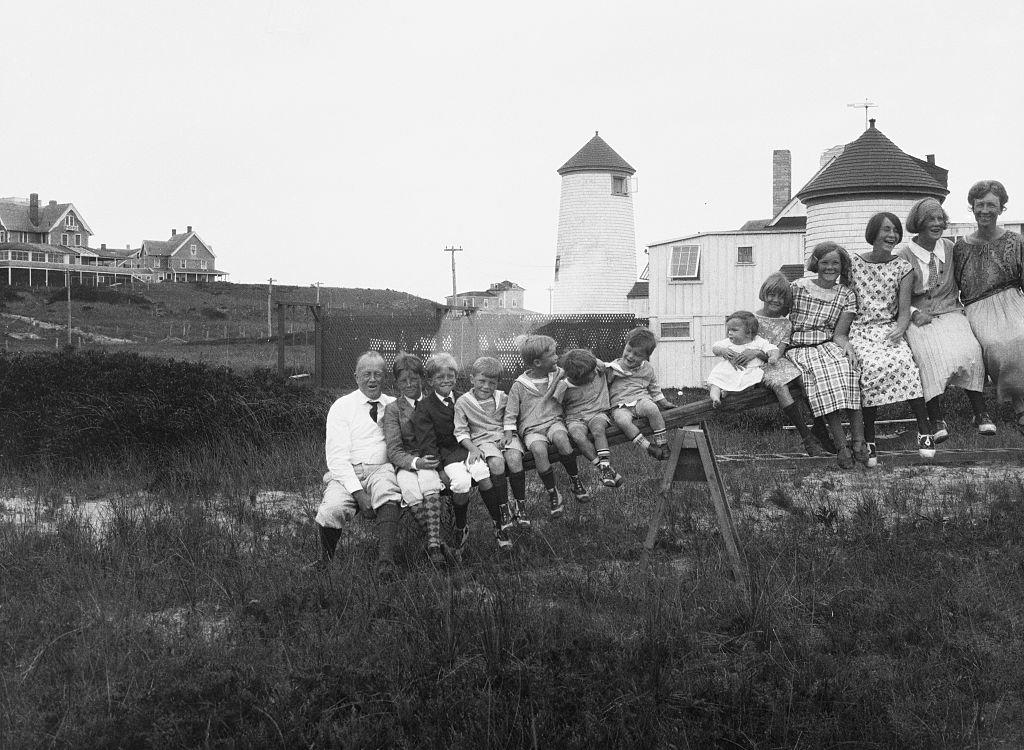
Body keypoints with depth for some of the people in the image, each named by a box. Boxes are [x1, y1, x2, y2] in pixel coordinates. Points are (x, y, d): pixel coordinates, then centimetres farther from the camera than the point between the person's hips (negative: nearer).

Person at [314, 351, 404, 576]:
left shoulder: (394, 407, 16)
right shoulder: (341, 407, 6)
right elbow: (336, 457, -4)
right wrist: (359, 493, -17)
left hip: (382, 471, 1)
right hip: (347, 473, -1)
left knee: (386, 488, -36)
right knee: (333, 509, -33)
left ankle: (385, 562, -44)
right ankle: (325, 561, -5)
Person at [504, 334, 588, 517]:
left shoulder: (558, 374, 8)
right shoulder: (519, 386, -2)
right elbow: (511, 413, 4)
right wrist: (509, 432, -5)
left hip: (554, 421, 2)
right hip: (531, 429, -2)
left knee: (560, 437, -34)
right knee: (538, 449, -35)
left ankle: (575, 480, -16)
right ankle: (552, 493, -19)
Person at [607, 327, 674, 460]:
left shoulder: (647, 369, 13)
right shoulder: (613, 368, 5)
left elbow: (654, 389, 23)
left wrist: (664, 403, 17)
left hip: (641, 400, 2)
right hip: (620, 407, -1)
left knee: (651, 408, -36)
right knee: (622, 420, -38)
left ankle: (662, 444, -23)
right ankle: (648, 448, -32)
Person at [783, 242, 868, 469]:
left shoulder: (846, 295, 11)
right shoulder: (797, 288, 7)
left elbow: (840, 333, 3)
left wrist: (846, 345, -19)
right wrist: (779, 347, -9)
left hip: (829, 346, 1)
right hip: (799, 348, -1)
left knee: (847, 367, -33)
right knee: (822, 376, -33)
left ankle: (858, 440, -35)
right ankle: (841, 445, -35)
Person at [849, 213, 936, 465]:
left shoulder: (902, 267, 7)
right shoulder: (853, 263, 6)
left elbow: (904, 310, 2)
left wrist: (900, 329, -19)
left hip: (890, 328, 1)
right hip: (860, 329, -1)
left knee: (903, 362, -33)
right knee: (872, 367, -32)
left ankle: (924, 427, -27)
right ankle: (869, 440, -26)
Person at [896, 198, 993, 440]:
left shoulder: (949, 248, 12)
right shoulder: (903, 255, 2)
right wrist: (914, 313, -13)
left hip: (951, 313, 3)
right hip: (920, 319, -3)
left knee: (969, 349, -29)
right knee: (932, 354, -34)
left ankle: (980, 413, -26)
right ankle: (936, 419, -33)